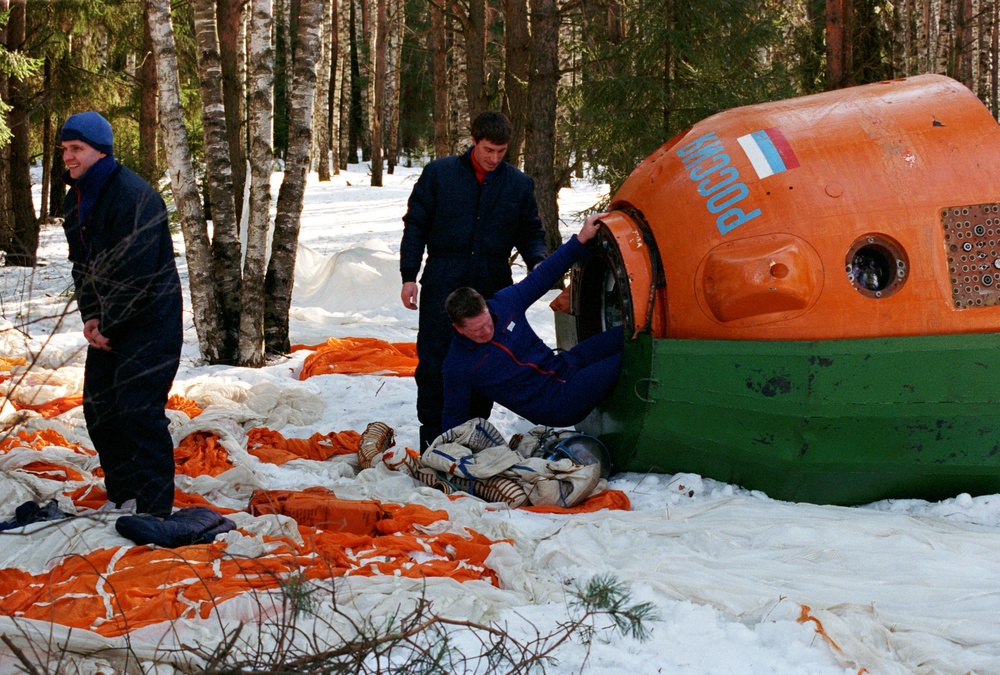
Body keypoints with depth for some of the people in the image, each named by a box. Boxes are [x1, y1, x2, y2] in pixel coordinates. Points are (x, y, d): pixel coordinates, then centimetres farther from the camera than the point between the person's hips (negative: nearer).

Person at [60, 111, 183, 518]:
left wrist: (107, 324, -16)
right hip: (105, 322, 9)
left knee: (139, 409, -12)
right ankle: (121, 496, 22)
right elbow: (82, 264, 14)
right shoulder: (76, 199, 9)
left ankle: (154, 510, -5)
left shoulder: (133, 196, -19)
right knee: (99, 408, 10)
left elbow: (135, 273, -22)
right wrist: (90, 317, 0)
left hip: (150, 321, -9)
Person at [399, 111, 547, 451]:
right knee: (434, 363, -3)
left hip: (493, 289, 2)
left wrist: (537, 261, -7)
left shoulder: (519, 184, 6)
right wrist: (409, 275, -1)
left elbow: (531, 233, 15)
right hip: (443, 287, -2)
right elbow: (415, 225, 4)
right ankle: (432, 441, 5)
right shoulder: (439, 173, 1)